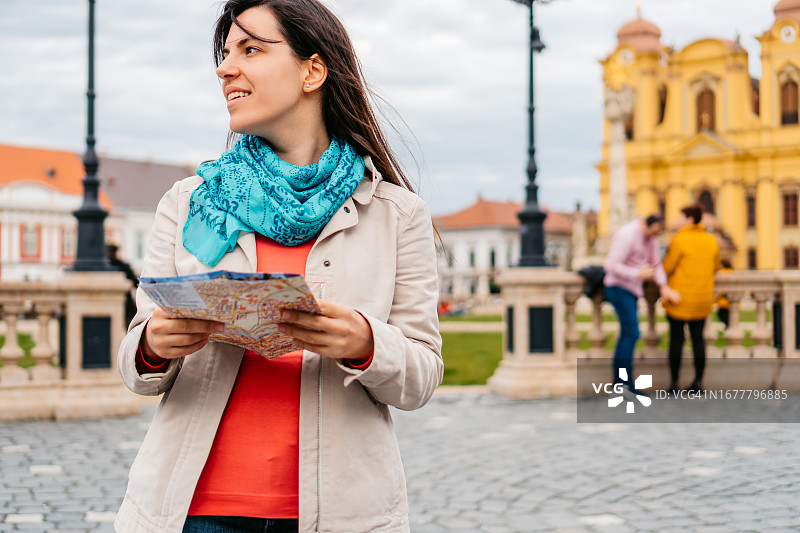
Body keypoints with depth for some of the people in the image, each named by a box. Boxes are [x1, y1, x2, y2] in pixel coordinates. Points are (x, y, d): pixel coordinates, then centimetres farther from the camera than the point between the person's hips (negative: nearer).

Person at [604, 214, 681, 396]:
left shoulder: (651, 236, 6)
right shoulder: (628, 235, -21)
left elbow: (655, 262, 12)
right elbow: (611, 265, -25)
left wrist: (664, 287, 0)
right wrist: (638, 274, -24)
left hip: (631, 288, 9)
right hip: (619, 287, -9)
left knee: (627, 334, 9)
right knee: (632, 332, -14)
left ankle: (618, 380, 13)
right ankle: (626, 381, -13)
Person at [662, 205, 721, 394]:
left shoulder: (679, 240, -14)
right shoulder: (711, 240, 3)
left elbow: (668, 268, -12)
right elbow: (715, 266, 14)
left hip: (679, 297, -5)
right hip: (703, 298, 5)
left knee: (676, 339, 3)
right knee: (698, 338, 13)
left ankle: (674, 384, 4)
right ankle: (698, 382, 12)